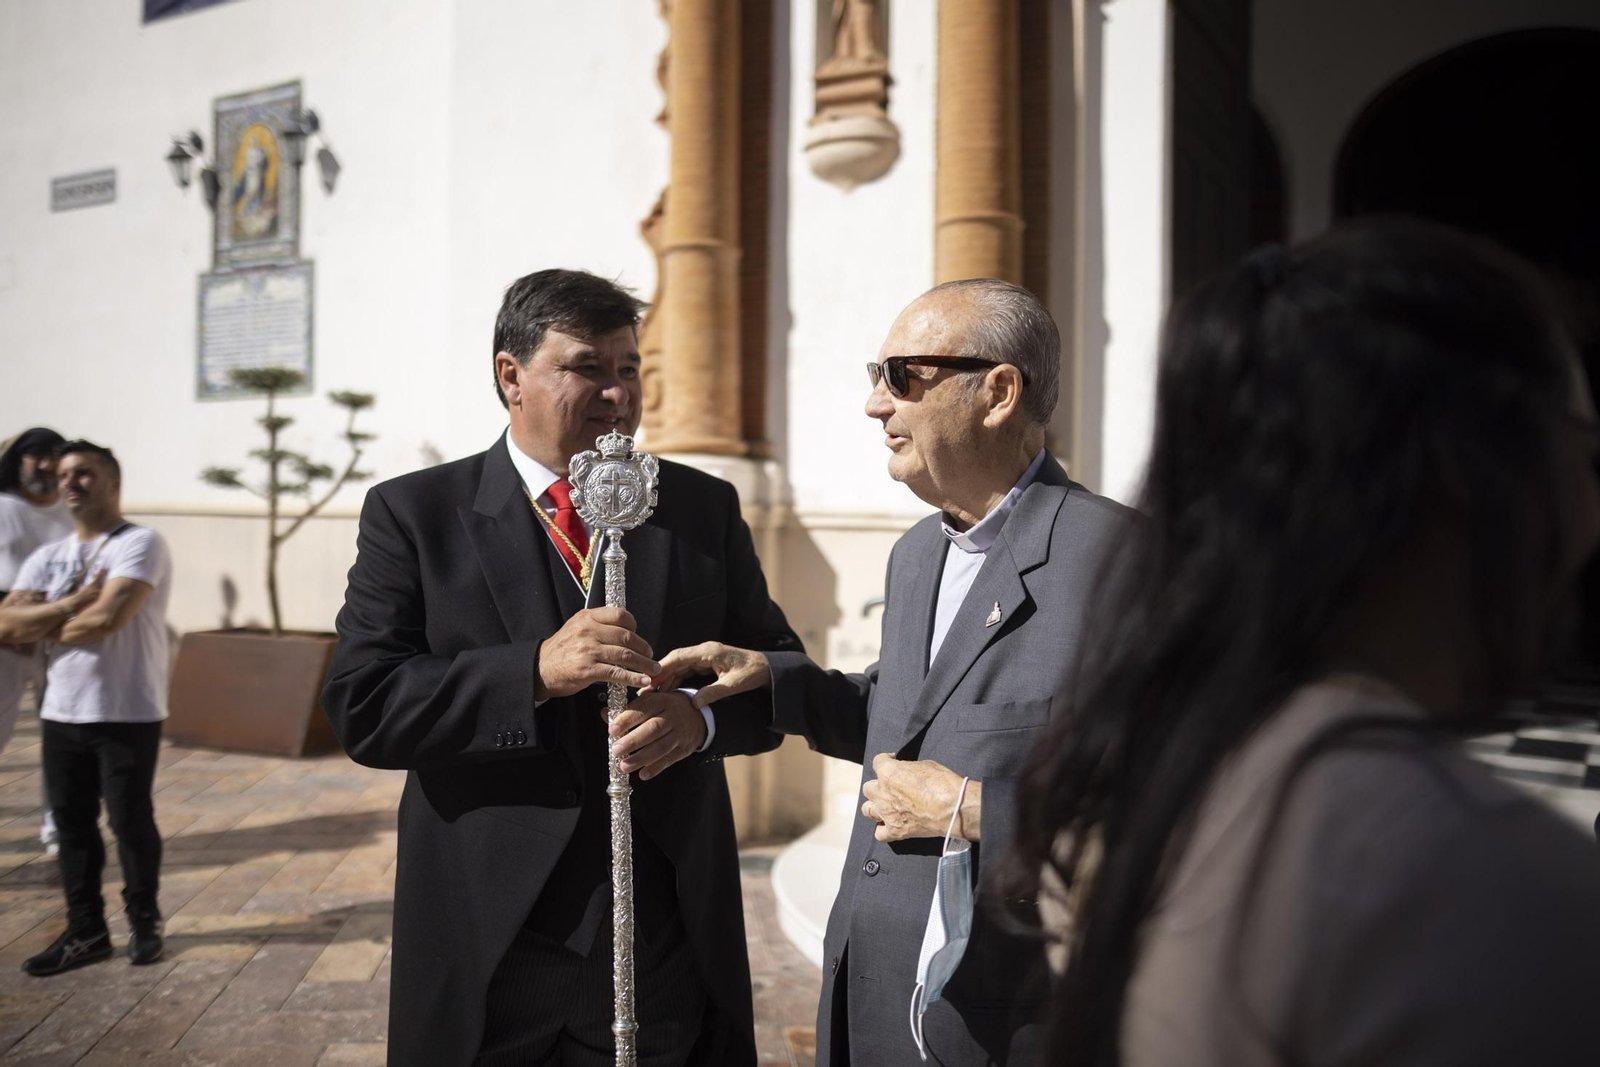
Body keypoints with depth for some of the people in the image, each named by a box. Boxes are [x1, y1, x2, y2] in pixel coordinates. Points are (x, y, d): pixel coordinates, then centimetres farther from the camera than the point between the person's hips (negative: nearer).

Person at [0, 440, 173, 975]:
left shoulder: (140, 544, -11)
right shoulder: (48, 557, 10)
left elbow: (108, 617, -23)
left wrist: (44, 625, -5)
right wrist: (75, 601, -14)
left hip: (127, 714, -6)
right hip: (61, 713, 6)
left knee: (131, 822, 4)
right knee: (72, 823, 12)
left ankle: (144, 923, 21)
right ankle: (85, 931, 23)